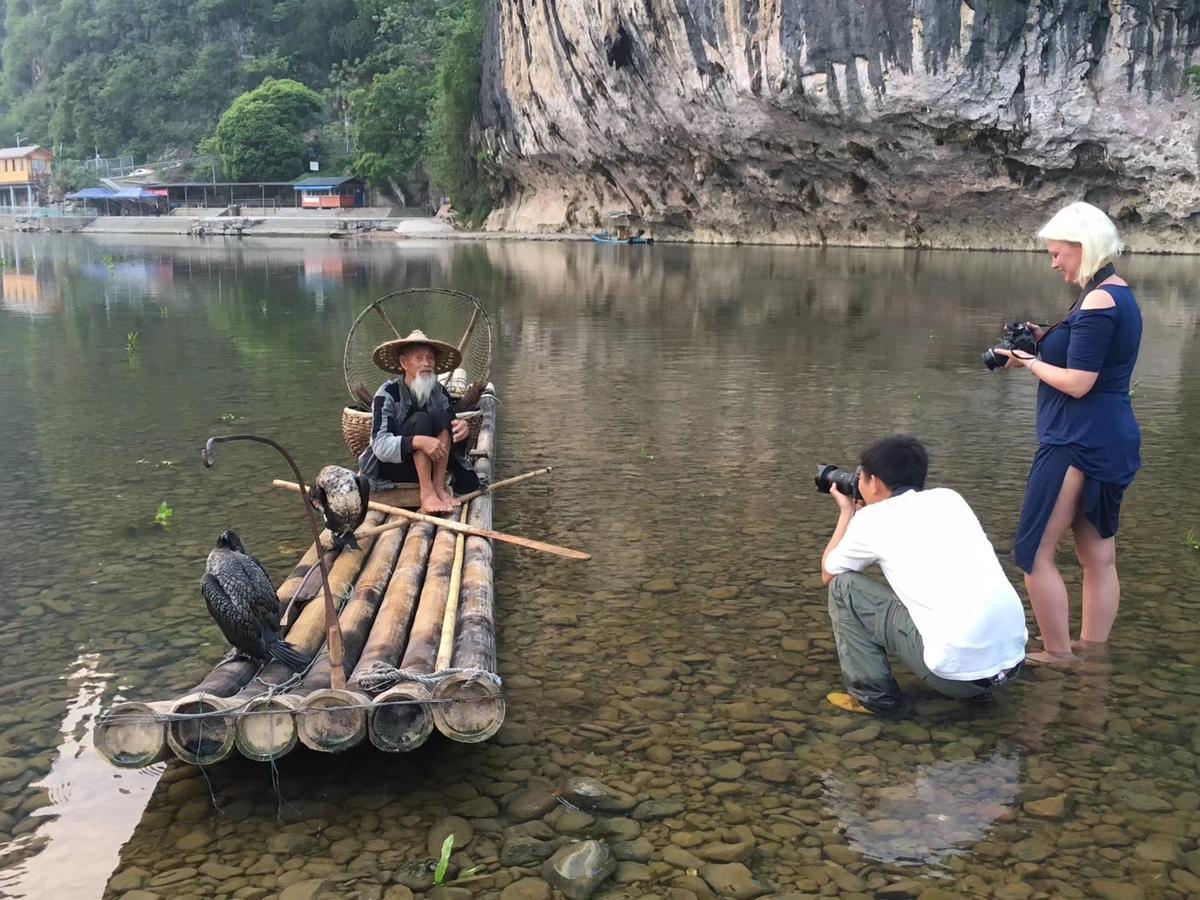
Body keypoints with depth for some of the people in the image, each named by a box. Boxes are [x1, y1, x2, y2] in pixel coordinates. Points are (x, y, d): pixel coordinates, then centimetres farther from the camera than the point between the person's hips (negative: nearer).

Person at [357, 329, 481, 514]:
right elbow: (380, 446, -25)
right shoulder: (388, 394, -15)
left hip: (430, 465, 4)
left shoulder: (440, 393, -1)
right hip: (391, 468, -4)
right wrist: (417, 441, -43)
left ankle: (439, 487, -22)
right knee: (421, 419, -28)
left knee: (440, 416, -20)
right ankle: (426, 493, -32)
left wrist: (461, 431, -30)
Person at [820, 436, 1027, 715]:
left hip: (958, 667, -6)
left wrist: (847, 511, 30)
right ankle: (977, 685, 26)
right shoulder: (948, 497, 17)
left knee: (843, 586, 8)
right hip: (1013, 657, 6)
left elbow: (828, 574, 19)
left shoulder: (872, 518, 2)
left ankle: (872, 693, 10)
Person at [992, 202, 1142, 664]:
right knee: (1099, 556, 14)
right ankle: (1093, 652, 24)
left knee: (1035, 552, -4)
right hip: (1109, 438, 10)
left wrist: (1029, 362, -6)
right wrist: (1047, 341, 8)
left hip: (1080, 443, -10)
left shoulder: (1097, 301, -17)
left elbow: (1077, 382, -20)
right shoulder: (1120, 294, 14)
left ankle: (1058, 655, 3)